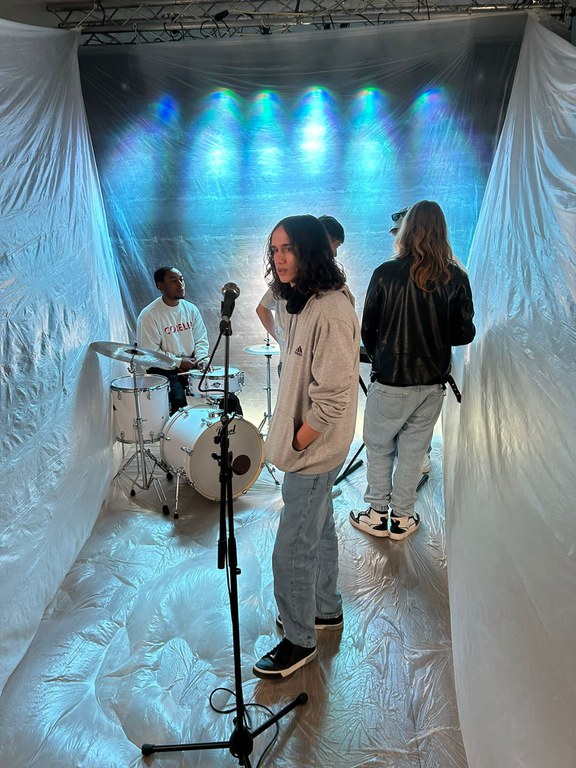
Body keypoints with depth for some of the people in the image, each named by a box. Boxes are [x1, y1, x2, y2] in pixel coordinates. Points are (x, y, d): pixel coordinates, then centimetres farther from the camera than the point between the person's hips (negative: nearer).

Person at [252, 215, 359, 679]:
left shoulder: (331, 312, -25)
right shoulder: (308, 302, 7)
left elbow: (332, 398, -27)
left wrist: (295, 445, -16)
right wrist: (291, 441, 12)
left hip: (314, 455, -10)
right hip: (312, 451, 10)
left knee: (291, 552, 3)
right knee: (318, 529, 24)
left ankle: (300, 641, 25)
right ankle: (326, 610, 45)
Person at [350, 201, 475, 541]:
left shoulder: (386, 273, -10)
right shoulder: (456, 278, -4)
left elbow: (368, 328, -4)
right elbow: (465, 333, -1)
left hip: (391, 381, -2)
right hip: (433, 382, 3)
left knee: (379, 447, 14)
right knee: (413, 450, 14)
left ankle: (378, 515, 23)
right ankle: (402, 518, 25)